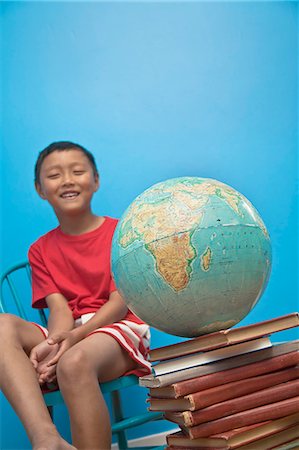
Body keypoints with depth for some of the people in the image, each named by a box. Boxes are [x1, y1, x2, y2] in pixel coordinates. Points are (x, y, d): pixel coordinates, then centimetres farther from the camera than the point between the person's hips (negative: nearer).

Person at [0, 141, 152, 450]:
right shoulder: (40, 250, 16)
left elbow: (121, 300, -3)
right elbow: (59, 308, 2)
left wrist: (75, 336, -19)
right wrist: (51, 343, -22)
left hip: (117, 329, -3)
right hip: (65, 337, 4)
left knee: (75, 362, -38)